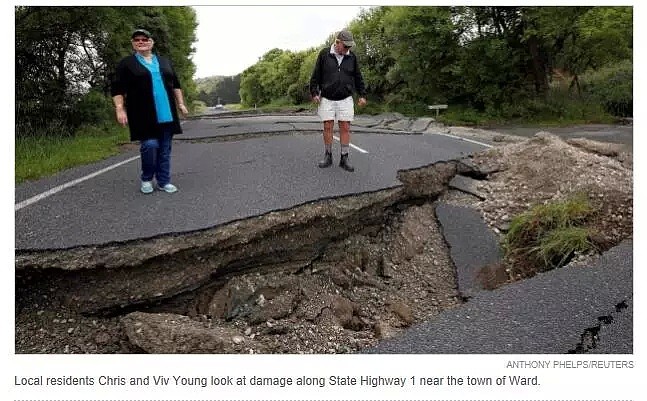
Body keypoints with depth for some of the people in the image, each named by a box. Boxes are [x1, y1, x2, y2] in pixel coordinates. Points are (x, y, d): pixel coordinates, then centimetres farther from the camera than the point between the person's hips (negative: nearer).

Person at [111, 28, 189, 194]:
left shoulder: (164, 61, 16)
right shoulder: (126, 63, 4)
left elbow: (175, 85, 20)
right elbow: (117, 89, -1)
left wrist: (180, 104, 11)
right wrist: (120, 109, -11)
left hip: (166, 114, 4)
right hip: (144, 115, -4)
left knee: (165, 148, 4)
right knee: (150, 145, -12)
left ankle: (164, 181, 13)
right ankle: (146, 179, 9)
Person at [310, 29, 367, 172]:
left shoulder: (352, 57, 3)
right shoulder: (324, 54, -3)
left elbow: (358, 78, 10)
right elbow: (316, 75, 1)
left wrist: (362, 95, 5)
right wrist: (314, 93, -5)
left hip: (345, 99, 1)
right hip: (327, 99, -1)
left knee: (345, 128, -2)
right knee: (327, 127, -1)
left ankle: (344, 159, 3)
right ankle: (328, 157, 11)